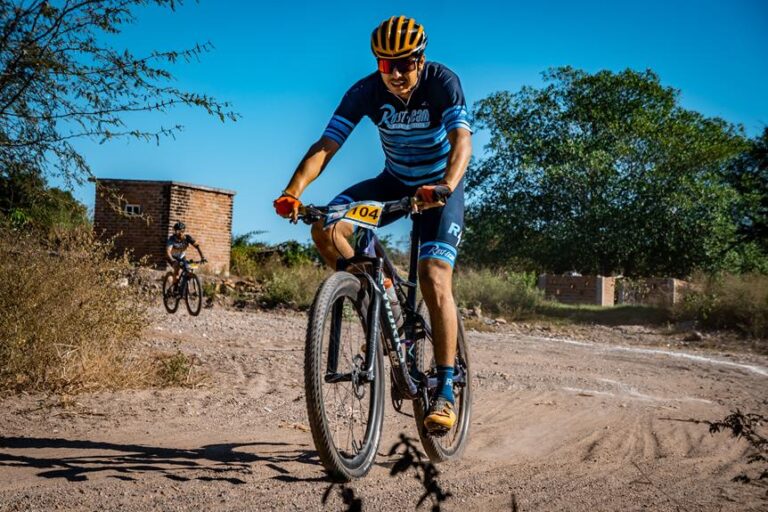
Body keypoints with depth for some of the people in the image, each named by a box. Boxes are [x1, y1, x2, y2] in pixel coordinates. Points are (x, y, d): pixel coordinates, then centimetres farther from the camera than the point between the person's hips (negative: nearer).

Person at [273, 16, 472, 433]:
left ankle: (444, 390, -14)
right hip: (394, 182, 4)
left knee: (434, 279, -21)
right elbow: (326, 145, -24)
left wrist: (447, 185, -58)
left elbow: (461, 139, -37)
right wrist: (294, 189, -42)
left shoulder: (442, 82, -23)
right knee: (326, 228, -21)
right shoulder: (366, 92, -17)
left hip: (440, 187, -3)